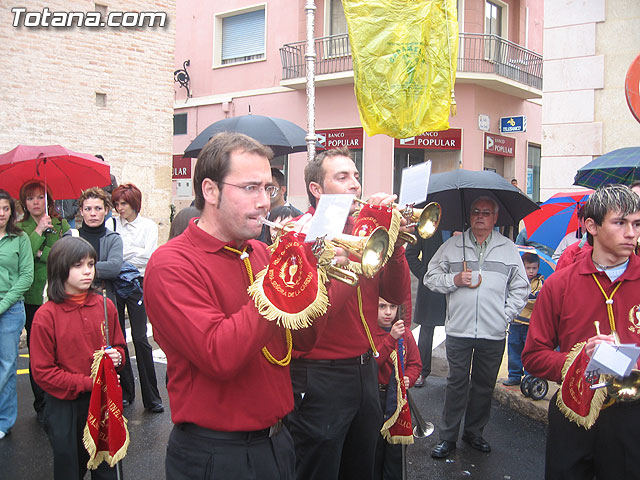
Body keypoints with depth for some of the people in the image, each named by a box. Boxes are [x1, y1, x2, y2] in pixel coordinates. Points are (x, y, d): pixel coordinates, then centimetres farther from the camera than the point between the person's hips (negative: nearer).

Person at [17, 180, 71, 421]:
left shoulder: (61, 225, 7)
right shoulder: (20, 228, 6)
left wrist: (40, 252, -10)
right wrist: (38, 232, -11)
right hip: (32, 298, 0)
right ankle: (42, 405, 17)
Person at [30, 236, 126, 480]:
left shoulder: (105, 306, -2)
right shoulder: (46, 316, -13)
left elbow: (118, 346, 12)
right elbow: (42, 371, -12)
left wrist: (116, 357, -11)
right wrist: (88, 383, -18)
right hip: (65, 407, -3)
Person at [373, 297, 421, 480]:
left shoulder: (404, 332, 6)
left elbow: (415, 363, 11)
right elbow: (371, 362, -22)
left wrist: (408, 378, -9)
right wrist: (391, 338, -27)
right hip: (374, 396, -4)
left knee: (395, 445, 10)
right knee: (375, 445, 6)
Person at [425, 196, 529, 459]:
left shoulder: (508, 248, 9)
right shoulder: (452, 245, 6)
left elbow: (520, 288, 11)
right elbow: (431, 277, 8)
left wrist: (505, 314, 0)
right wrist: (454, 279, -9)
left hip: (493, 332, 1)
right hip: (458, 329, -1)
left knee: (484, 385, 11)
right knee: (456, 383, 3)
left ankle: (474, 432, 27)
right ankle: (448, 437, 13)